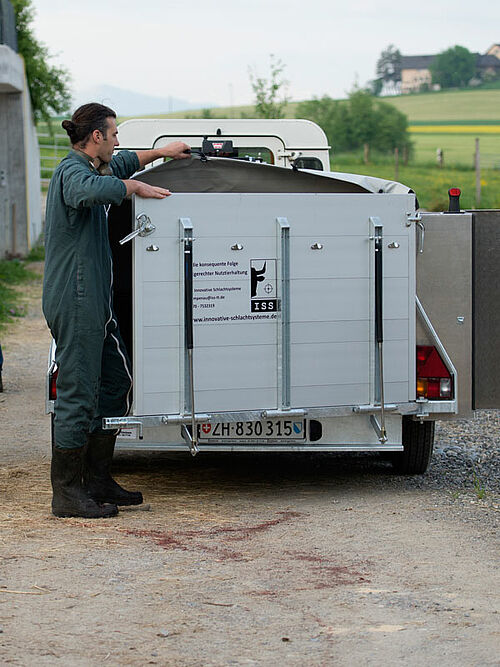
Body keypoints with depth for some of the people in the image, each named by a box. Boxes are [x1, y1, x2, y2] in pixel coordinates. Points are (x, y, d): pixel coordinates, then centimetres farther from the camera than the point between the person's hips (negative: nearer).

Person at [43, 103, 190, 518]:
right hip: (75, 298, -11)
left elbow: (119, 165, 41)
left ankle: (97, 480, 21)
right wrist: (136, 187, -24)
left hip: (95, 298, 11)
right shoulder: (72, 171, -14)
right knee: (78, 391, -8)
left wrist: (160, 153, 42)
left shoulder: (90, 165, 17)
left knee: (115, 382, 15)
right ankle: (66, 493, -3)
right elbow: (92, 189, -39)